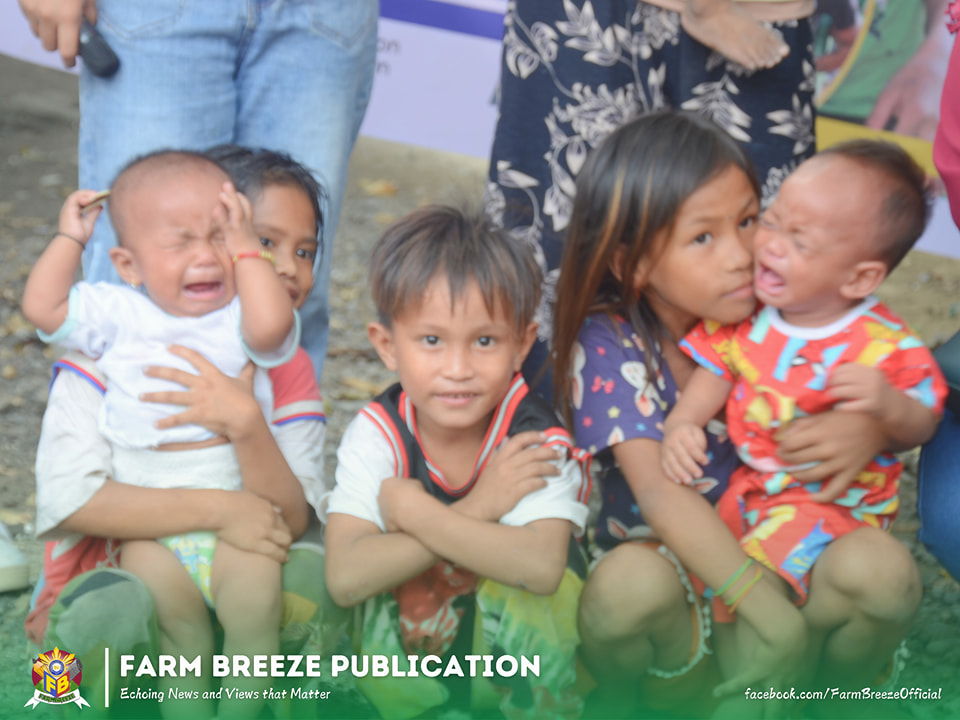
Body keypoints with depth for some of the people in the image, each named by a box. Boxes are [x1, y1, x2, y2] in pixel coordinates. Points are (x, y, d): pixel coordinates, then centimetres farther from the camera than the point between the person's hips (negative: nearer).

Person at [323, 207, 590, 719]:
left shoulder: (536, 438, -21)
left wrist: (415, 514, -33)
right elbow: (345, 579, -30)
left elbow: (542, 567, -39)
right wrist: (476, 511, -32)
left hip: (522, 635, -1)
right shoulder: (376, 433, -16)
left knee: (516, 590, -30)